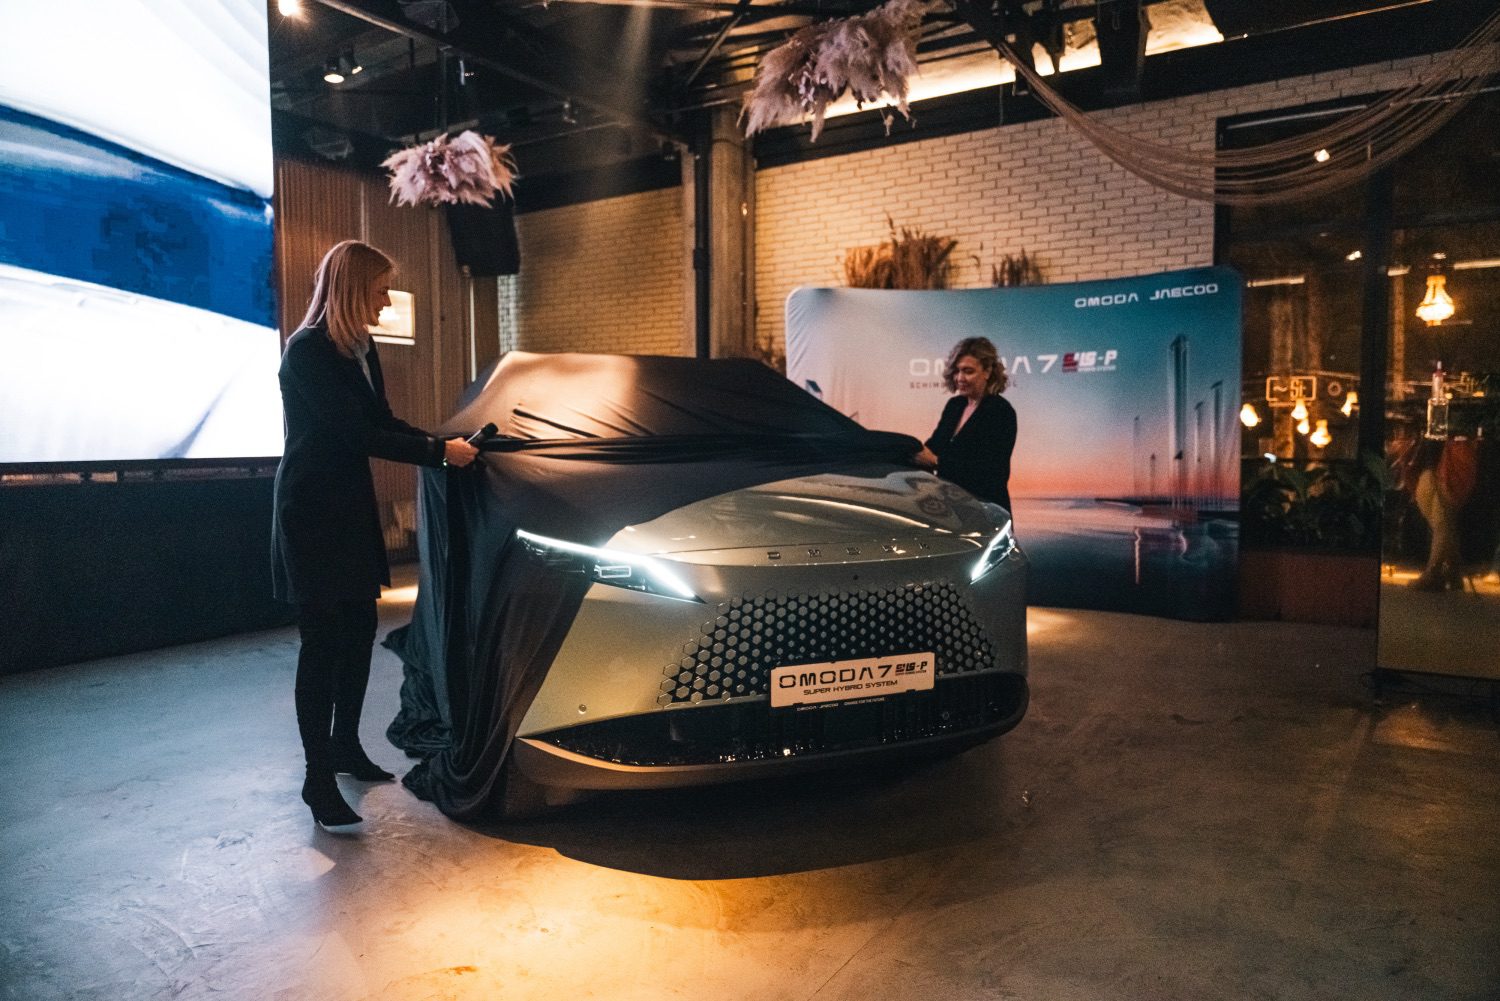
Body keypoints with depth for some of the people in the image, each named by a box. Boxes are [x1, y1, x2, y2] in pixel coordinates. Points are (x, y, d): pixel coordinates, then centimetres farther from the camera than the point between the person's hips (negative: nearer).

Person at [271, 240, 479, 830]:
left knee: (359, 631, 14)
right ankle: (318, 778, 6)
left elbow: (383, 422, 11)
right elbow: (357, 433, -22)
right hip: (311, 513, -8)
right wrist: (438, 452, -19)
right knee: (322, 641, -4)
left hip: (353, 507, 8)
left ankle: (345, 745, 30)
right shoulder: (307, 350, -17)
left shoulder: (361, 350, 10)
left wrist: (445, 442, -1)